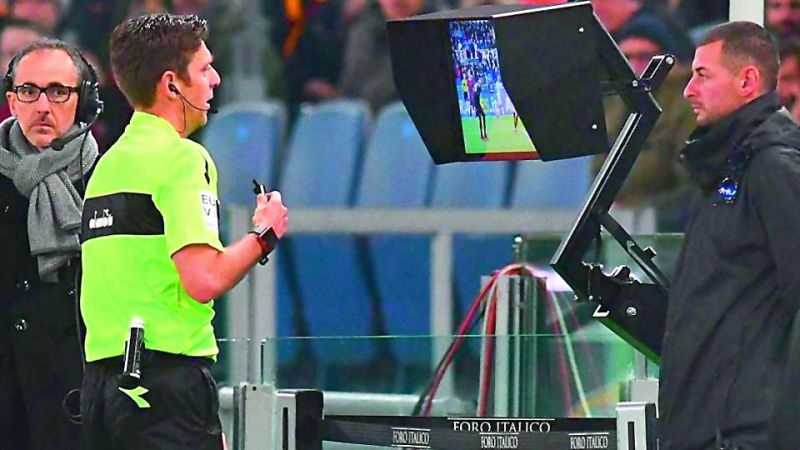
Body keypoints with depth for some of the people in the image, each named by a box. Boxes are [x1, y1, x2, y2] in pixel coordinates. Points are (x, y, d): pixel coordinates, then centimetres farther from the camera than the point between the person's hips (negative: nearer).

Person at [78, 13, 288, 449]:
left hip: (101, 376, 8)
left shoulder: (107, 164, 17)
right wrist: (265, 234, -3)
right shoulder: (181, 157, -9)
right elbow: (204, 279, -19)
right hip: (167, 377, -8)